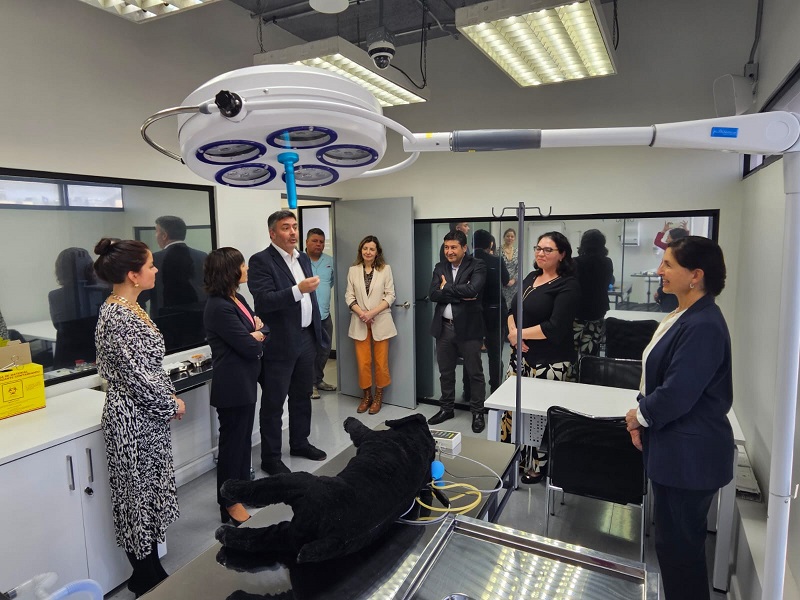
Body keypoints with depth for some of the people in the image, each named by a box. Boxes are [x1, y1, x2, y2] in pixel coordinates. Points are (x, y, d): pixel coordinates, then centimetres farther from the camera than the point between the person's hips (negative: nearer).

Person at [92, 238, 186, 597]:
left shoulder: (129, 308, 7)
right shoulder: (117, 317, -22)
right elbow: (136, 375, -23)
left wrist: (168, 399, 10)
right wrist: (171, 404, -10)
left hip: (147, 414, 9)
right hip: (134, 419, -9)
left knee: (149, 492, 19)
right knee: (139, 495, 6)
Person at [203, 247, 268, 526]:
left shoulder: (237, 299, 7)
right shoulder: (219, 307, -22)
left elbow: (263, 330, 8)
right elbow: (249, 348, -23)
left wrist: (257, 334, -14)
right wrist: (256, 338, -2)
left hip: (245, 382, 9)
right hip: (233, 386, -9)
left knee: (243, 438, 20)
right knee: (232, 441, 5)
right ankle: (229, 503, 21)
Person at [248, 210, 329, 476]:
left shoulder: (303, 258, 11)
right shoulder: (260, 261, -12)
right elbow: (263, 301, -23)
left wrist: (319, 332, 18)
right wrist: (298, 290, -32)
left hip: (306, 339, 7)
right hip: (279, 343, -7)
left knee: (302, 396, 19)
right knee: (273, 403, 5)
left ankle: (299, 443, 36)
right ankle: (270, 458, 18)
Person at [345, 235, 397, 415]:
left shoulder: (385, 269, 0)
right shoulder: (353, 270, 6)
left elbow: (390, 295, -3)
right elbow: (349, 296, 3)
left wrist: (373, 312, -14)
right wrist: (361, 313, -13)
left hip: (380, 321, -1)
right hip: (360, 322, 2)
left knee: (381, 362, 3)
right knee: (363, 362, 5)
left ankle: (378, 396, 20)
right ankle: (366, 395, 22)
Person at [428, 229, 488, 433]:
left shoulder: (477, 266, -5)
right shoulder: (440, 268, 8)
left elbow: (473, 289, -23)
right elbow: (433, 294, -5)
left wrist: (446, 287, -12)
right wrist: (460, 294, -15)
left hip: (468, 327, -4)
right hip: (444, 327, 5)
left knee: (474, 372, 6)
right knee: (445, 372, 15)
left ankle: (478, 412, 20)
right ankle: (447, 408, 31)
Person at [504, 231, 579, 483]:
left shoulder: (568, 285, -10)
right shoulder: (530, 277, 13)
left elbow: (555, 328, -19)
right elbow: (512, 310, 13)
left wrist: (519, 333, -11)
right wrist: (513, 332, -8)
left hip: (551, 363, -7)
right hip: (521, 356, 7)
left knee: (541, 413, 0)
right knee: (511, 407, 9)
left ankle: (537, 465, 17)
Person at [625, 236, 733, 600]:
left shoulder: (702, 326, -25)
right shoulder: (684, 316, 8)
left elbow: (677, 394, -27)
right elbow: (658, 377, 14)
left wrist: (639, 416, -9)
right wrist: (642, 416, 2)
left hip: (689, 456, -10)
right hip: (677, 450, 10)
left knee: (678, 545, 7)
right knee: (678, 540, 24)